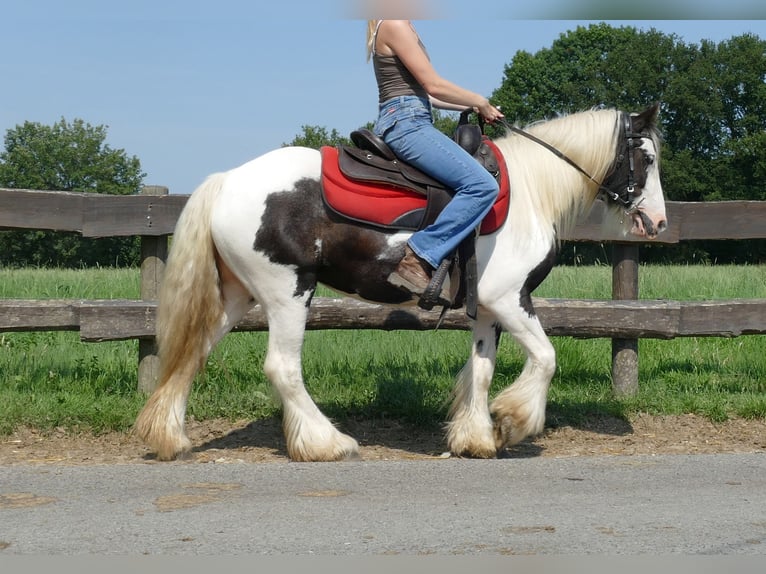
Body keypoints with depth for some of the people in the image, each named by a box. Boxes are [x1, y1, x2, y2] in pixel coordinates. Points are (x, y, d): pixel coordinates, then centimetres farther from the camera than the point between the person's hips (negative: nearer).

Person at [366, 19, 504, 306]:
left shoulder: (401, 28, 22)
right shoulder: (395, 25, -9)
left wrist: (470, 106, 16)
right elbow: (434, 85, -12)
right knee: (482, 185, -23)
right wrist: (480, 102, 1)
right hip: (406, 123, -11)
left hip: (403, 124, 11)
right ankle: (418, 259, -25)